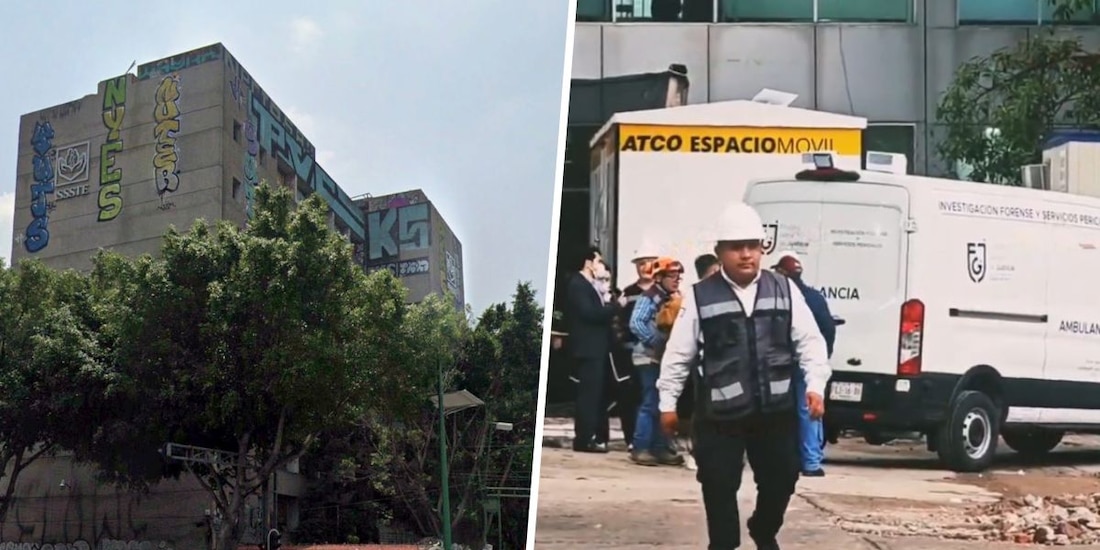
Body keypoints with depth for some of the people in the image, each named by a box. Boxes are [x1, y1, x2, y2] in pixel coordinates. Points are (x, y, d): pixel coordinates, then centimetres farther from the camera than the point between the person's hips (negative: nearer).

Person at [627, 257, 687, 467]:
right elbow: (636, 324, -22)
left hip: (667, 358, 8)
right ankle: (640, 448, -5)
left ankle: (660, 448, 16)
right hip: (650, 357, -8)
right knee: (650, 404, -9)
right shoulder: (649, 298, -11)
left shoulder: (675, 300, 11)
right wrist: (655, 341, -22)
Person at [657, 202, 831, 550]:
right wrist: (668, 401, 1)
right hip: (720, 413, -2)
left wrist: (815, 384, -9)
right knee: (719, 485, 0)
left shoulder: (785, 291, 3)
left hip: (776, 409, 2)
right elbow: (678, 353, 2)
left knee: (781, 477, 12)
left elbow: (809, 341, 4)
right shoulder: (700, 297, -3)